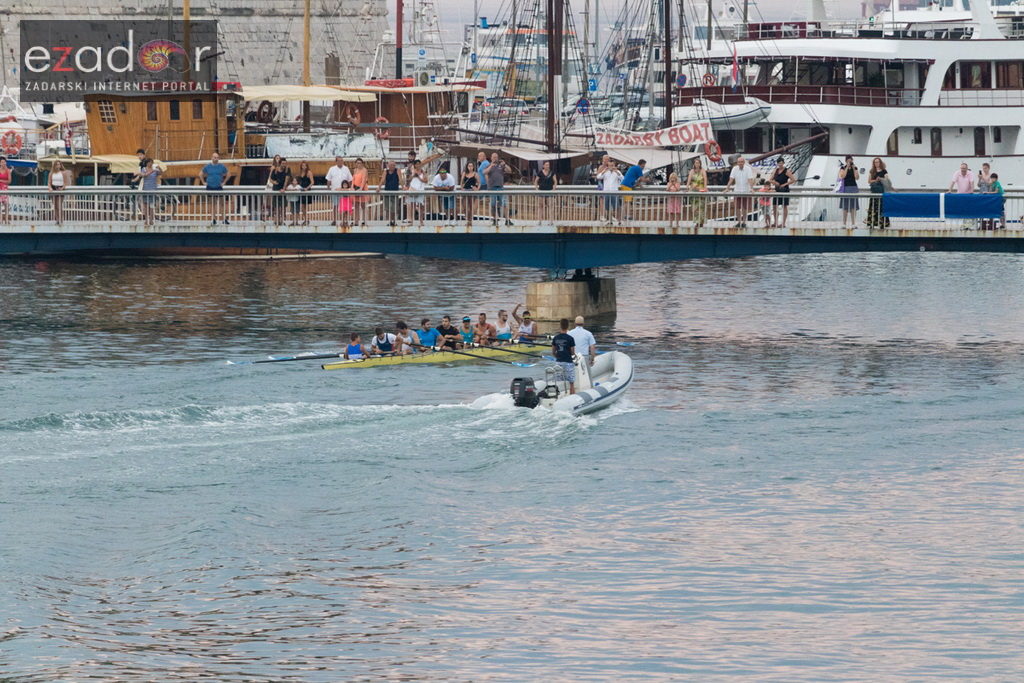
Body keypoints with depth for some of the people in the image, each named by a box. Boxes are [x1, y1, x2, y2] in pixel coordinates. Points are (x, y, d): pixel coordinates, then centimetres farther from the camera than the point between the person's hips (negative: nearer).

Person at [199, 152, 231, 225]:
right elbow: (201, 174, 12)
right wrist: (204, 182, 4)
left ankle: (224, 219, -3)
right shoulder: (207, 166, 1)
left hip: (219, 187, -1)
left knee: (222, 204, -4)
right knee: (212, 204, 7)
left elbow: (228, 174, 11)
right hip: (210, 188, 1)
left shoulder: (222, 166, 0)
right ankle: (214, 220, 13)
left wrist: (224, 182, 4)